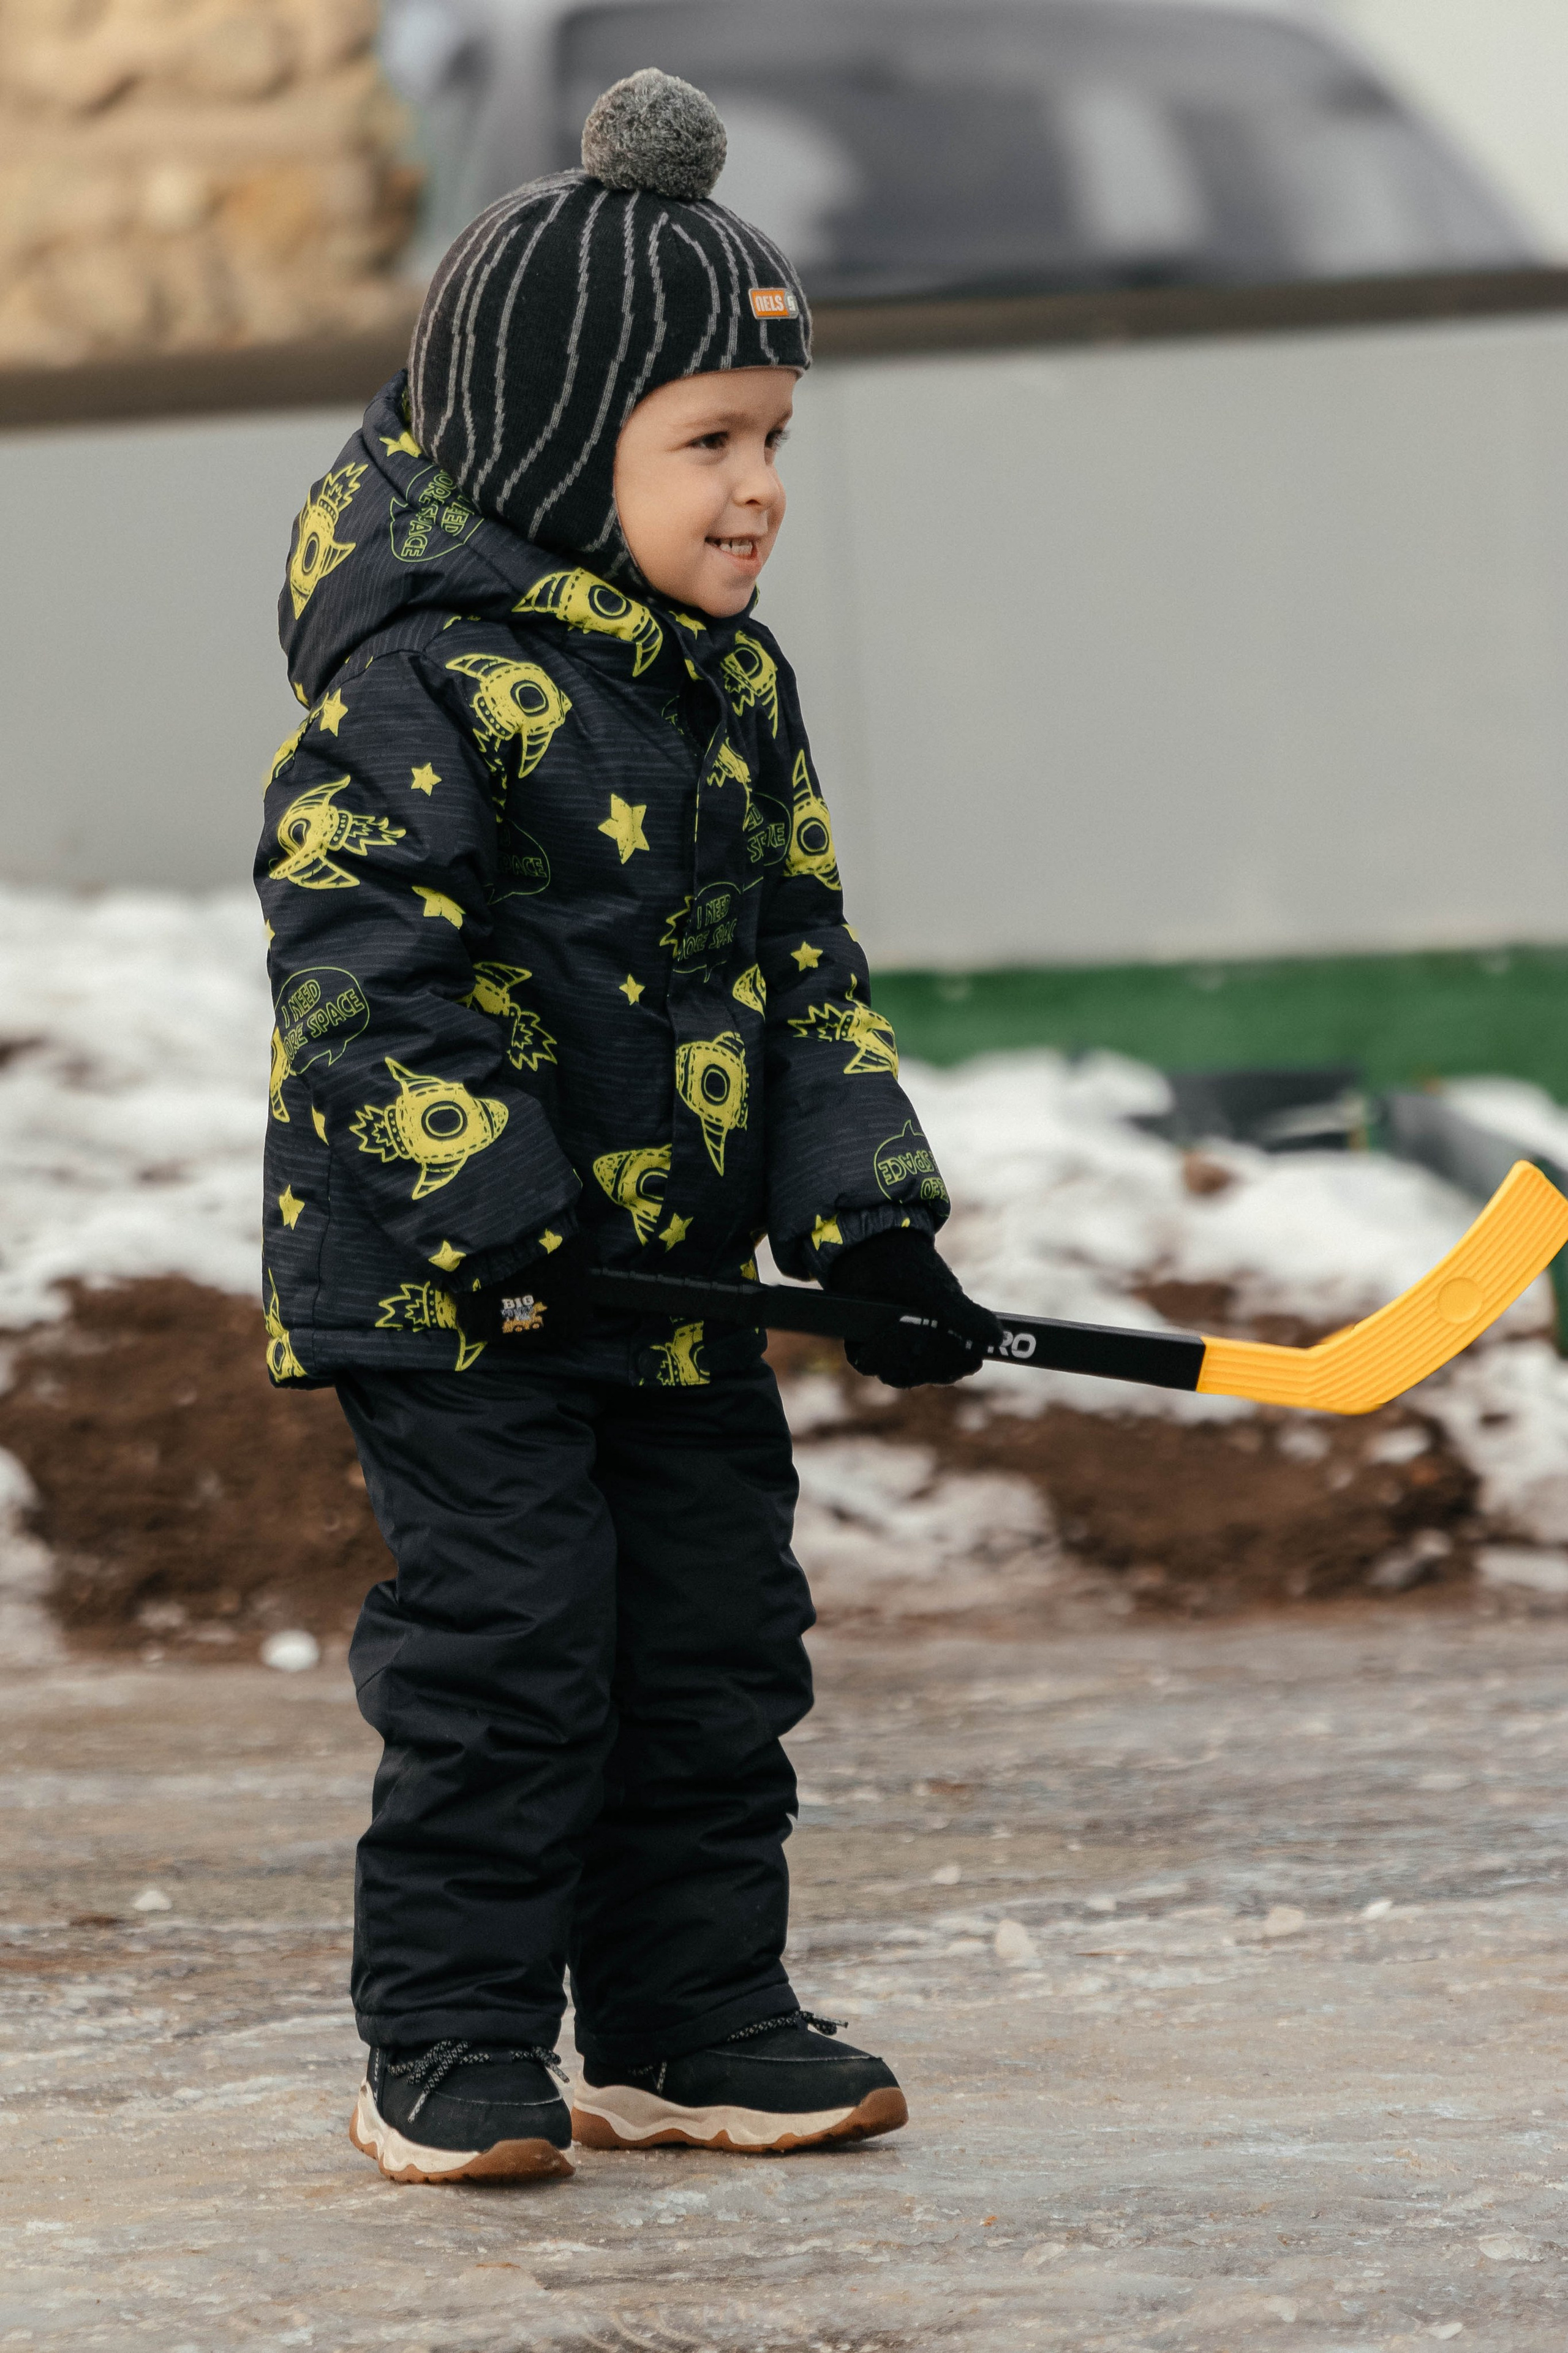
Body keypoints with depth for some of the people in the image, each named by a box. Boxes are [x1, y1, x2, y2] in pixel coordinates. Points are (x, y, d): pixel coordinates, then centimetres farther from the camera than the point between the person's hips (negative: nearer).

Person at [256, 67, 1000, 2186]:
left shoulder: (735, 685, 10)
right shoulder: (423, 678, -15)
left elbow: (805, 967, 12)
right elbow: (355, 961, -20)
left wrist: (867, 1211, 0)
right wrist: (492, 1212, -26)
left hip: (679, 1277, 8)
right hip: (452, 1294, -8)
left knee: (719, 1645, 10)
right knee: (505, 1646, -7)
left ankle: (693, 2028, 20)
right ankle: (453, 2052, 4)